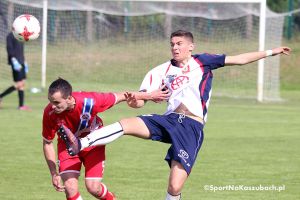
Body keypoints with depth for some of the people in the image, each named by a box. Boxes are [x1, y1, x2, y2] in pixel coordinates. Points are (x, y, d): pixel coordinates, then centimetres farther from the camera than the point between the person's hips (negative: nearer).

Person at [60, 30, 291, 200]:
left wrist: (270, 52, 6)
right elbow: (142, 100, 9)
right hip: (169, 120, 3)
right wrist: (134, 100, -16)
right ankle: (80, 144, -34)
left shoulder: (202, 62, 10)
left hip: (192, 127, -3)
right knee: (125, 125, -24)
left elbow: (239, 59, 10)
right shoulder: (162, 71, 14)